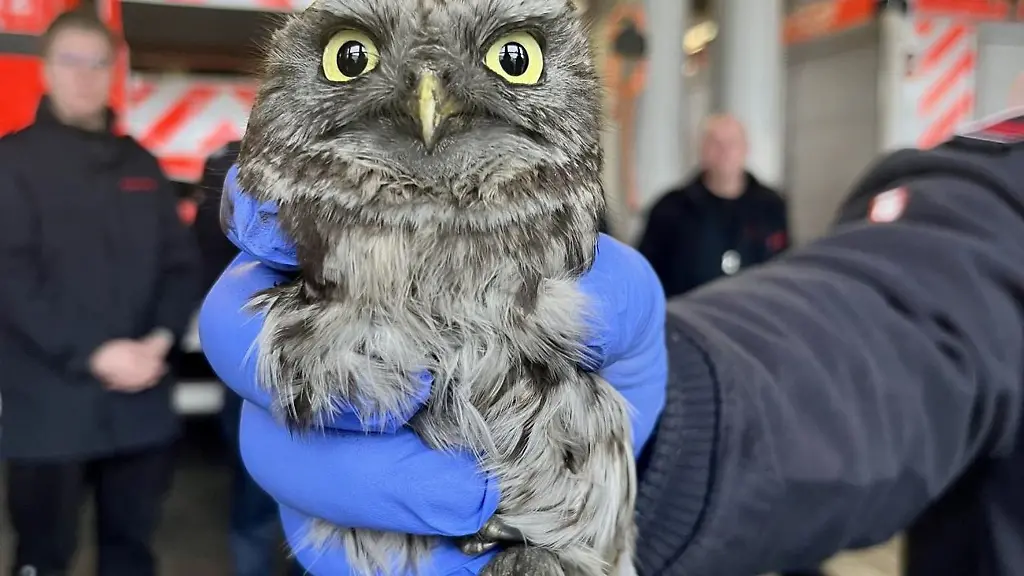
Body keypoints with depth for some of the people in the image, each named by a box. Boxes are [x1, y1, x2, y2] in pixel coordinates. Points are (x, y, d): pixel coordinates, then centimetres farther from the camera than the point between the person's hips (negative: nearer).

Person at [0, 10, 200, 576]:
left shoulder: (140, 164, 14)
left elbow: (180, 261, 9)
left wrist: (161, 338, -8)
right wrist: (94, 354, -17)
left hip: (140, 400, 4)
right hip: (50, 404, -4)